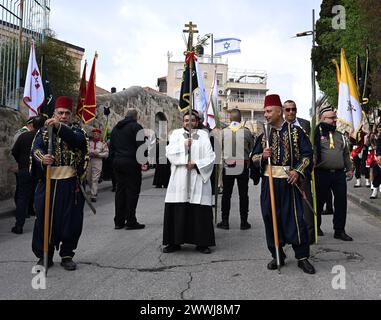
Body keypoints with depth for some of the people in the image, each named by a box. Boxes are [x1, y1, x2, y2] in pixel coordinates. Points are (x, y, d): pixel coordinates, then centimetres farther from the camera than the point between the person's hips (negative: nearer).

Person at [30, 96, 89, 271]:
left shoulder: (76, 130, 9)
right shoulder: (44, 131, 13)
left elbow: (79, 140, -16)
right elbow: (36, 149, -5)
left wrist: (59, 127, -29)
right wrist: (42, 158, -28)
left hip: (71, 183, -1)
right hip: (48, 182, 1)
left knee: (71, 220, 2)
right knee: (45, 219, 4)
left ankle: (67, 255, 18)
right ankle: (45, 255, 19)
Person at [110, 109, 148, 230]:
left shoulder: (116, 128, 18)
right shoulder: (136, 126, -6)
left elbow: (111, 146, 20)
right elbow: (140, 145, -14)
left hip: (117, 162, 7)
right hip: (131, 163, -7)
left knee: (120, 190, 11)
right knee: (132, 191, -3)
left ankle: (119, 221, 14)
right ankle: (131, 221, -2)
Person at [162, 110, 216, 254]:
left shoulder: (203, 136, 9)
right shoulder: (176, 134, 12)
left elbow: (210, 157, 1)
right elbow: (170, 153, 0)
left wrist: (196, 164, -11)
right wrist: (184, 144, -11)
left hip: (198, 179, -1)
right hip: (179, 180, 1)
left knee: (200, 212, -1)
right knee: (177, 211, -1)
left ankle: (202, 243, 10)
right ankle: (175, 242, 11)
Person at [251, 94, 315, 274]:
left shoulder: (295, 131, 1)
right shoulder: (264, 134, 10)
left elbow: (307, 154, 0)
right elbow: (253, 157, 13)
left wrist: (298, 171, -15)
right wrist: (262, 156, -10)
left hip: (289, 181, -3)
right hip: (269, 182, 3)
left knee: (296, 218, -2)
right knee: (271, 218, 6)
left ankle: (302, 257, 11)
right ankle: (277, 255, 20)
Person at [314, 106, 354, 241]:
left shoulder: (340, 136, 15)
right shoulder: (316, 134, -3)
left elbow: (346, 154, 22)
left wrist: (350, 169, 17)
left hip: (339, 174, 5)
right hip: (322, 174, -5)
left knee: (341, 202, 3)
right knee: (319, 202, 6)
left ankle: (339, 230, 14)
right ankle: (315, 228, 23)